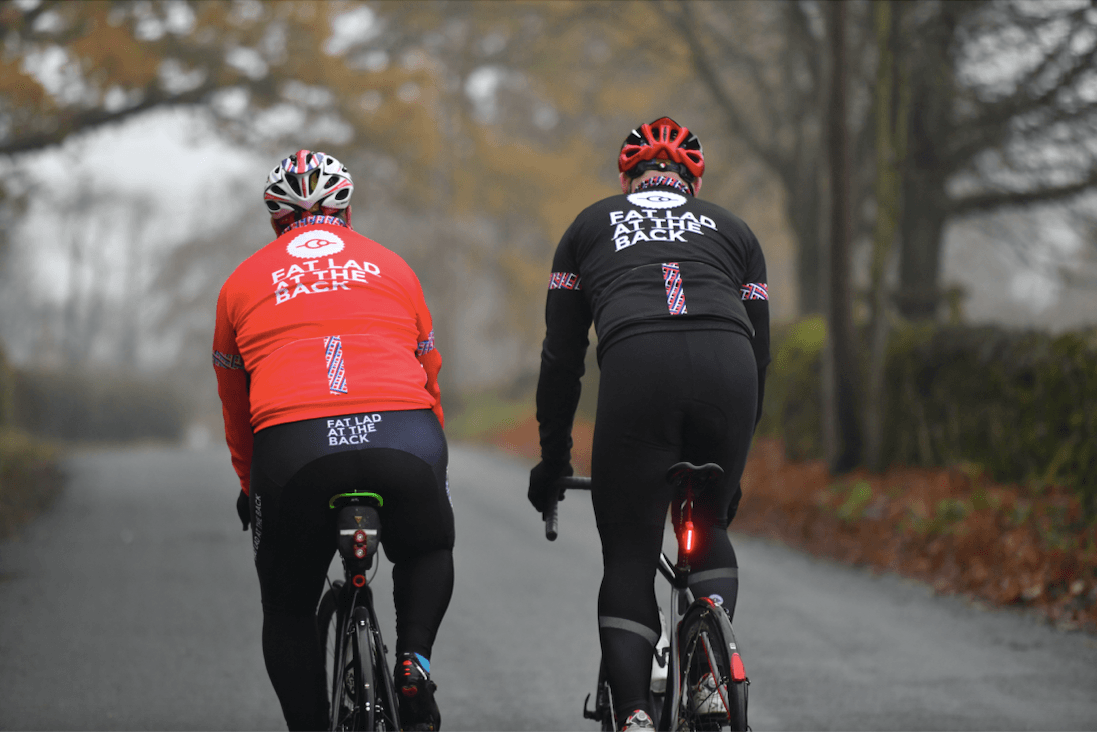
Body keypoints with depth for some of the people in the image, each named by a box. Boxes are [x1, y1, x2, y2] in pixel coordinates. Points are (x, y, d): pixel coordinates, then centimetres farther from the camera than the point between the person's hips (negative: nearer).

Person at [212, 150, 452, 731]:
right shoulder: (391, 268, 25)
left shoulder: (244, 281, 22)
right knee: (428, 553, 30)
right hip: (407, 442, 1)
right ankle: (414, 659, 6)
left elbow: (236, 411, 30)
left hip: (292, 445, -1)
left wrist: (251, 489, 45)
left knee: (288, 609, 19)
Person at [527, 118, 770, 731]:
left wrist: (553, 461, 36)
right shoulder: (733, 229, 32)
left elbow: (561, 358, 28)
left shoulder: (592, 226, 31)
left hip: (635, 365, -1)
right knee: (710, 532, 24)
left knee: (628, 563, 6)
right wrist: (733, 467, 39)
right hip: (727, 367, 1)